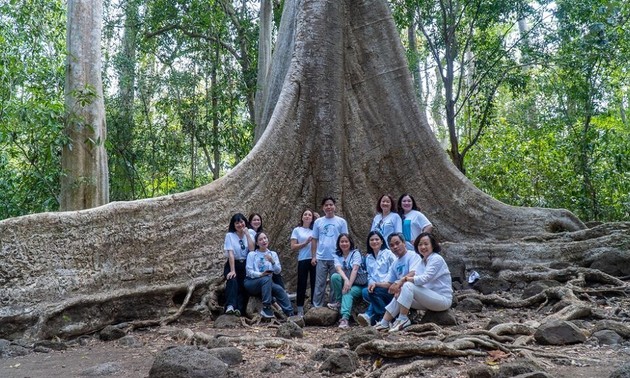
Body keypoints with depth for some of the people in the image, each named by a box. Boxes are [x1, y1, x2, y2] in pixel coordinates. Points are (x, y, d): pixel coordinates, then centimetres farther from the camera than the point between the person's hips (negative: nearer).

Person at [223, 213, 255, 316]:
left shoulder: (249, 235, 9)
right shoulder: (230, 235, -3)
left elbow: (252, 249, -8)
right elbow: (231, 253, -13)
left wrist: (247, 233, -9)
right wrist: (232, 270, -22)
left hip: (245, 265, 4)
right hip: (233, 265, -4)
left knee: (243, 285, -16)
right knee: (232, 280, -30)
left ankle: (239, 309, -24)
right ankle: (230, 306, -40)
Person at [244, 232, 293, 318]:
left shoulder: (273, 254, 12)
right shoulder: (252, 254, 3)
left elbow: (278, 271, 3)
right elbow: (249, 272, -8)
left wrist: (272, 262, -16)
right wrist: (261, 274, -26)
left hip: (267, 282, 3)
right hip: (251, 283, -3)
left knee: (279, 289, -28)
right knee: (267, 279, -35)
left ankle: (290, 313, -27)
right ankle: (266, 308, -34)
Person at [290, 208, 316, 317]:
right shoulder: (297, 230, 6)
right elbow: (293, 247, 0)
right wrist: (305, 243, -12)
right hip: (303, 260, -2)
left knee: (315, 284, 4)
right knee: (302, 285, 2)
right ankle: (300, 310, 9)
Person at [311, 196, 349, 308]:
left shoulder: (341, 221, 3)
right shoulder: (318, 222, 6)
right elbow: (314, 240, 7)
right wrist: (313, 256, 2)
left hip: (336, 258, -1)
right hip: (321, 258, 1)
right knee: (320, 284, 4)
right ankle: (317, 307, 10)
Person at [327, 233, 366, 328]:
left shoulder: (356, 253, 0)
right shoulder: (337, 257, 9)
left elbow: (355, 269, -14)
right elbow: (339, 269, -12)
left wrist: (349, 284, -28)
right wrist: (346, 280, -33)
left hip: (357, 284, -3)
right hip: (344, 281, 3)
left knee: (348, 293, -35)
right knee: (335, 276, -27)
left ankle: (345, 318, -51)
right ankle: (338, 302, -13)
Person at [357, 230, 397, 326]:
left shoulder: (389, 254, 3)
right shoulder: (368, 258, 20)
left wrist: (377, 284, -15)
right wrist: (371, 283, -6)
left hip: (389, 288, -5)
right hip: (375, 288, 5)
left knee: (374, 291, -31)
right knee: (365, 292, -25)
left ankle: (369, 315, -23)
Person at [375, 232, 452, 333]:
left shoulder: (436, 259, -12)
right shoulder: (422, 261, 14)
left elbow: (424, 279, -23)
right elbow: (412, 275, 4)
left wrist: (405, 279, -12)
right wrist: (400, 283, -16)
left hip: (443, 299, -9)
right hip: (430, 298, 9)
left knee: (408, 286, -24)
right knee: (399, 294, -1)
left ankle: (403, 320, -17)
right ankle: (384, 323, -3)